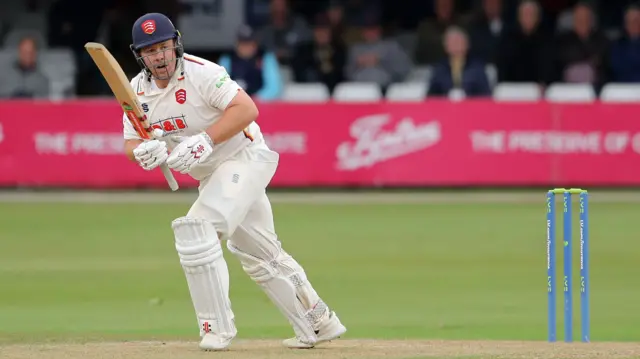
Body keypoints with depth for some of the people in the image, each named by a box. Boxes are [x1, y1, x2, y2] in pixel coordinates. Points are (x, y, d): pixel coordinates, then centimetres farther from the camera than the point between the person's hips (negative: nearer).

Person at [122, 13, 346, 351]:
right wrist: (144, 152, -25)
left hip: (244, 157, -8)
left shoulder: (200, 72, -22)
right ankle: (320, 323, 29)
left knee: (195, 230, -24)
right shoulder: (138, 90, -1)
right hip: (210, 176, 8)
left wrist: (206, 140, -36)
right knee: (259, 253, 16)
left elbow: (247, 108, -28)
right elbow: (131, 144, -1)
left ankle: (217, 327, -16)